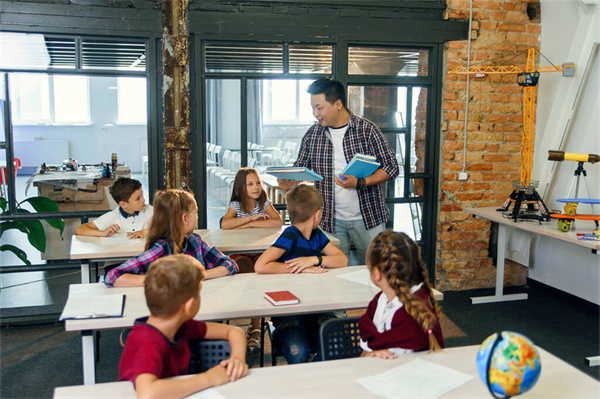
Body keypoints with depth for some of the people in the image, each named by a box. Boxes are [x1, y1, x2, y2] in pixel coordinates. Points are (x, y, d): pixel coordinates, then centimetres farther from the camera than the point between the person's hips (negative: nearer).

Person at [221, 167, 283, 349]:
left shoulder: (264, 203, 6)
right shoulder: (236, 205, 4)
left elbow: (278, 222, -13)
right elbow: (224, 224, -17)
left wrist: (249, 224, -16)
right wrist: (252, 217, -16)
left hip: (260, 252, 1)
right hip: (240, 254, 0)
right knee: (246, 264, -33)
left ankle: (255, 325, -21)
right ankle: (255, 324, -26)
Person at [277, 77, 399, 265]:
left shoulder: (367, 130, -7)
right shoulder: (312, 134, 3)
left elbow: (391, 167, -6)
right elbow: (301, 168, 14)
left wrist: (360, 183, -21)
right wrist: (290, 181, -10)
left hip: (367, 217, -2)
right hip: (331, 220, 3)